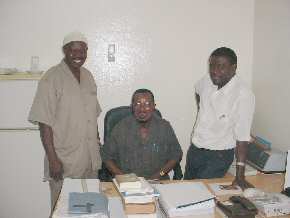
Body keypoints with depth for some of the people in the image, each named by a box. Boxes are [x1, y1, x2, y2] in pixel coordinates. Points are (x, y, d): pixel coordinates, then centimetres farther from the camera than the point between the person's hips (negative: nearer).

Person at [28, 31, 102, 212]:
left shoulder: (88, 76, 10)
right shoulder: (52, 78, -12)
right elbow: (44, 122, -15)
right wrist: (53, 159, -18)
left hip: (91, 161, 6)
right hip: (64, 163, -6)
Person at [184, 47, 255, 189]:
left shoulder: (244, 95, -25)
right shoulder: (207, 80, -6)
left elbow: (242, 136, -26)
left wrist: (240, 175, -28)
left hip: (219, 156, -6)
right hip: (194, 149, 6)